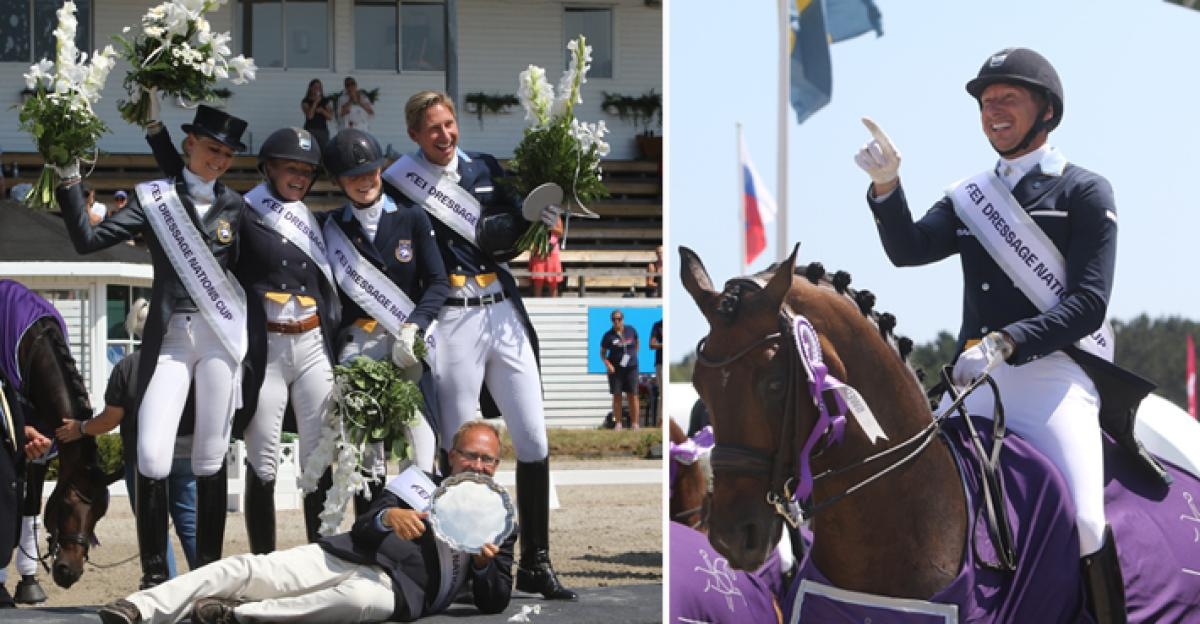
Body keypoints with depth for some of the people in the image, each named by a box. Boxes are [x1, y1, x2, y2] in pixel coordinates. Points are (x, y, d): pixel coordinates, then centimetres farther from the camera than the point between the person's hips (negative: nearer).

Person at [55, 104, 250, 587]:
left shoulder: (234, 205, 9)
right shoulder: (154, 198, 4)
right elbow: (87, 240, -4)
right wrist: (68, 178, -11)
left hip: (220, 334, 1)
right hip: (169, 335, -1)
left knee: (211, 457, 4)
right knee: (152, 457, -11)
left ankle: (208, 569, 13)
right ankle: (154, 573, 1)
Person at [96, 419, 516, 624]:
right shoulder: (418, 483, 22)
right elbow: (361, 530, 8)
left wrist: (485, 563, -11)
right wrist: (388, 517, -17)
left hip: (396, 586, -3)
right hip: (347, 556, 3)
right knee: (249, 569, -20)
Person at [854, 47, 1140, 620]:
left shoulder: (1085, 192, 1)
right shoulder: (970, 198, 18)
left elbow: (1089, 305, -8)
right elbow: (909, 249, 4)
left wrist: (1003, 343, -20)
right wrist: (886, 187, -14)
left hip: (1054, 374, -5)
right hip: (974, 379, 6)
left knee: (1082, 523, -20)